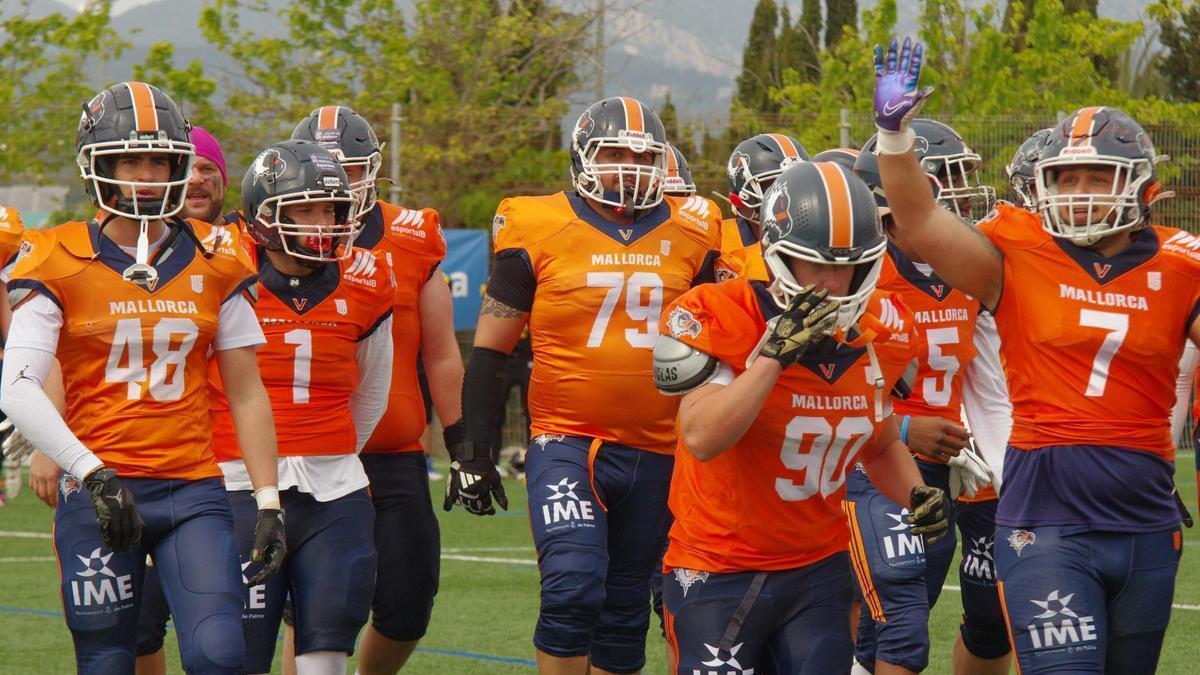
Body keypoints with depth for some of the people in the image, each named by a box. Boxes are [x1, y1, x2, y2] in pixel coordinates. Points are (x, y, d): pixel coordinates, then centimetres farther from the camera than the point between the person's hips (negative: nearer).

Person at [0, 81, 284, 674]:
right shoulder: (60, 264, -2)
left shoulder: (215, 265, 8)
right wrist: (92, 475, -22)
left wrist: (268, 501, 5)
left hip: (192, 491, 2)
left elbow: (247, 394, 12)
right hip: (98, 494, -2)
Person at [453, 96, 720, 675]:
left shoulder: (690, 238, 6)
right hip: (567, 443, -4)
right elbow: (489, 351, 3)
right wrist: (474, 451, -1)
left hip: (655, 452, 4)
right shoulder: (539, 232, -3)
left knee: (624, 615, 9)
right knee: (572, 588, -21)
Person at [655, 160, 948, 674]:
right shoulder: (722, 318, -16)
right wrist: (773, 353, -34)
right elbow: (702, 438, -30)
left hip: (819, 572, 5)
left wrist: (916, 495, -2)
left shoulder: (880, 334, 1)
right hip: (719, 573, -5)